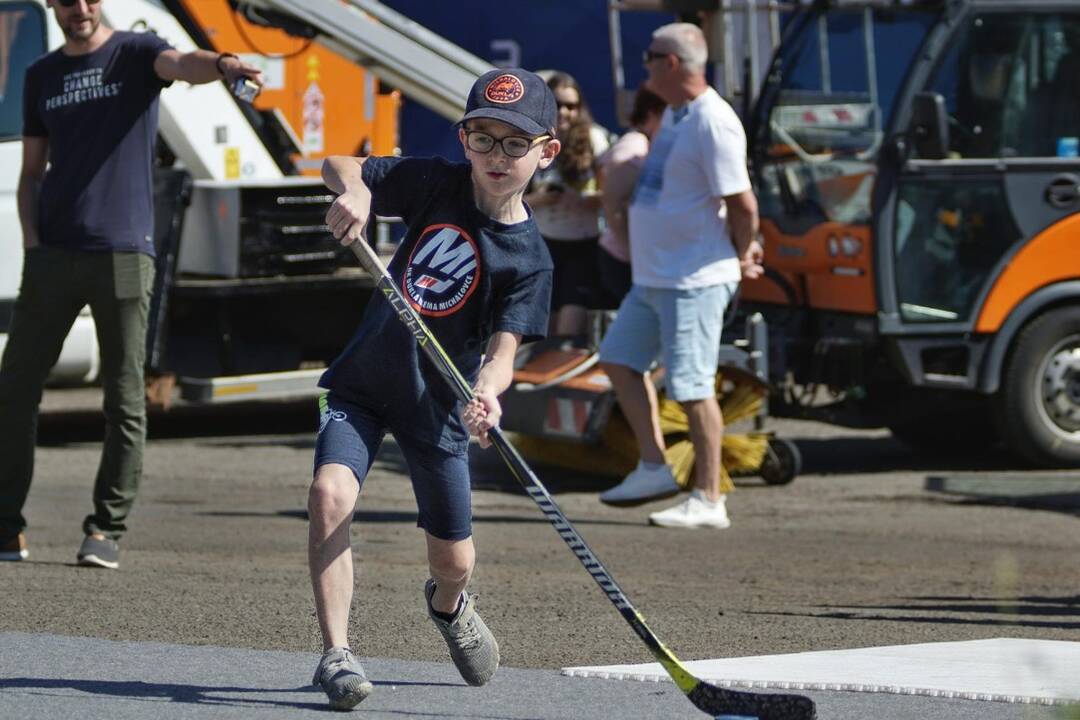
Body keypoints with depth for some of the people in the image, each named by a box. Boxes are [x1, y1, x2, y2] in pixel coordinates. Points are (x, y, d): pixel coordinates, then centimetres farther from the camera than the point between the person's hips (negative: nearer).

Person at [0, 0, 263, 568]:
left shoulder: (135, 54, 3)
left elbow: (181, 64, -20)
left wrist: (221, 65, -43)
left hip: (123, 253, -3)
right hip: (54, 254, 4)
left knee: (124, 400, -2)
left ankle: (106, 530, 5)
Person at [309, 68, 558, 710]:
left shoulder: (529, 257, -13)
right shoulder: (437, 185, -6)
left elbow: (504, 347, -22)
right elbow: (340, 165, -3)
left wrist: (488, 392, -44)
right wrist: (353, 189, -27)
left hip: (438, 401, -1)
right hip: (364, 380, 1)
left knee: (453, 558, 11)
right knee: (330, 492, -25)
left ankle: (449, 605, 50)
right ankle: (336, 652, -19)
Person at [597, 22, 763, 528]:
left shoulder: (712, 123, -20)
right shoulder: (674, 114, 11)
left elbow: (742, 204, -21)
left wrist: (742, 257, -5)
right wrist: (742, 245, 18)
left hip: (694, 279, -11)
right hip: (653, 276, 11)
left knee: (692, 387, -7)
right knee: (619, 359, 17)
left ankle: (708, 501, -1)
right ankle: (654, 468, 22)